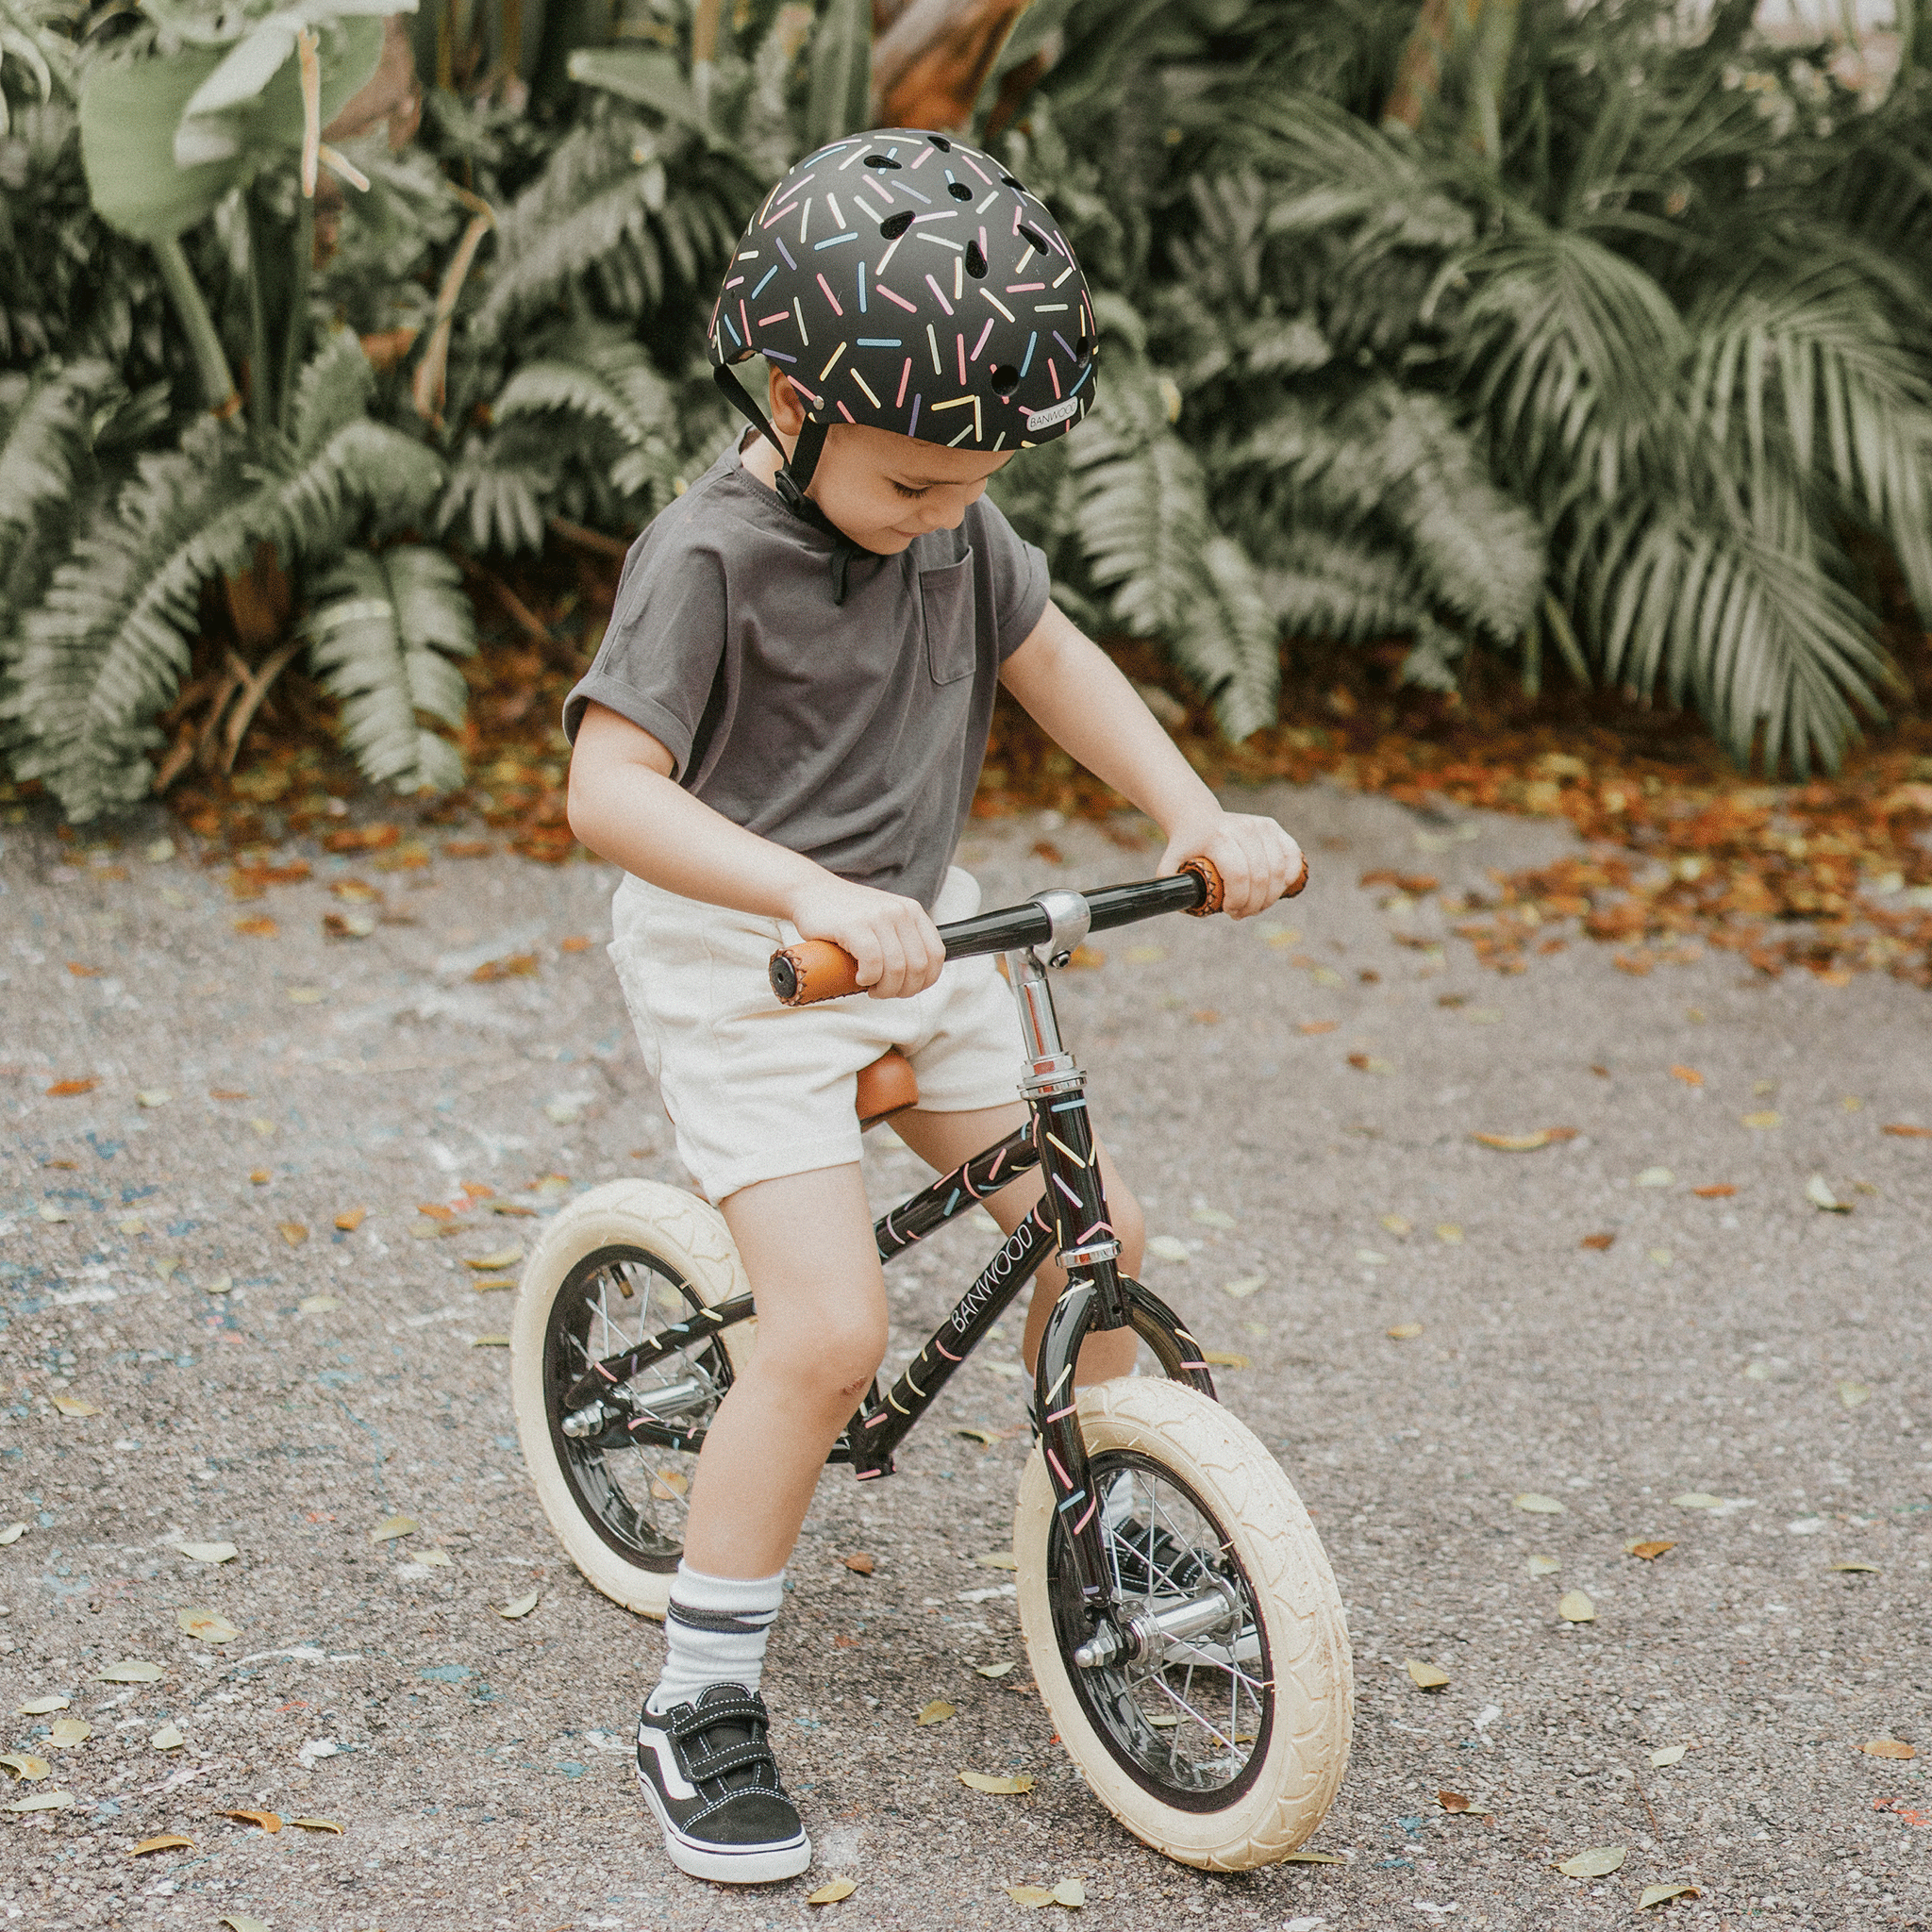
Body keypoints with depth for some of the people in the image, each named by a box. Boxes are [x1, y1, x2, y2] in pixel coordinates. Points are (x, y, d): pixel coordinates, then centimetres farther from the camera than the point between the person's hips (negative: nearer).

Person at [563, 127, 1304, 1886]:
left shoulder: (950, 516, -1)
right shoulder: (709, 556, -22)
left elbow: (1050, 656, 12)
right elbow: (610, 788, -29)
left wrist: (1200, 815, 0)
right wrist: (810, 897, -42)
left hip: (913, 935, 7)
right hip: (740, 964, -7)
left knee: (1096, 1232, 4)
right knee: (832, 1332, -17)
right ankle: (701, 1706, -1)